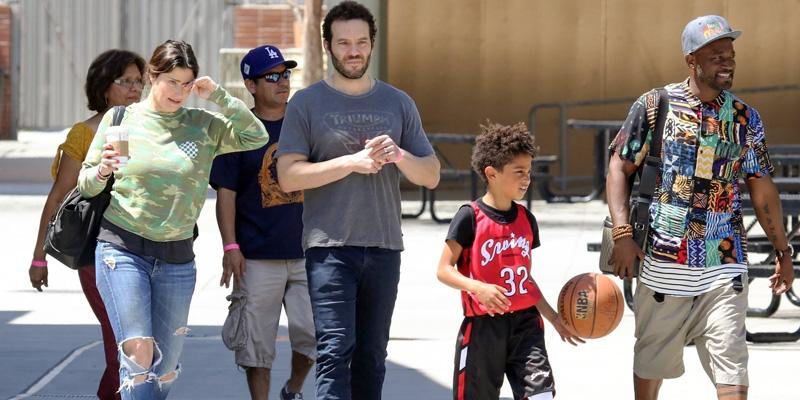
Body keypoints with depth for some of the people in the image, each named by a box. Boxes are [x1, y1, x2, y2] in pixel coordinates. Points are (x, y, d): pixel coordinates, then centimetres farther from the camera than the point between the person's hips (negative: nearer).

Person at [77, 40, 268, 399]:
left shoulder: (203, 125, 5)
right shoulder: (121, 119, 2)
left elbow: (256, 136, -3)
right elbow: (85, 184, 6)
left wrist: (218, 97, -10)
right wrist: (103, 171, -17)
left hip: (177, 258, 3)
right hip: (122, 248, -3)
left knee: (165, 367, 5)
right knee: (138, 353, -16)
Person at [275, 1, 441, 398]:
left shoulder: (397, 103, 13)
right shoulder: (306, 104, 3)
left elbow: (431, 175, 12)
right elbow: (288, 175, -7)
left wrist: (399, 155, -10)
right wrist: (353, 161, -15)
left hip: (384, 247, 4)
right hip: (329, 247, -4)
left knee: (371, 359, 7)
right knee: (335, 352, -14)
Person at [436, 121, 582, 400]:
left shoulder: (526, 220, 9)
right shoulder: (470, 217, -8)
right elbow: (444, 270, -9)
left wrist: (554, 318, 16)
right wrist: (478, 288, -26)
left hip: (525, 322, 4)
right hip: (483, 325, -4)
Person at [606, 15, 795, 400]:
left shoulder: (745, 117, 8)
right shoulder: (655, 105, 0)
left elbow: (762, 188, 14)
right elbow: (619, 167, 0)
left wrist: (783, 250, 13)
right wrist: (622, 233, -10)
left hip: (725, 267, 1)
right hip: (663, 262, -1)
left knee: (731, 362, -9)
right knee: (651, 360, 10)